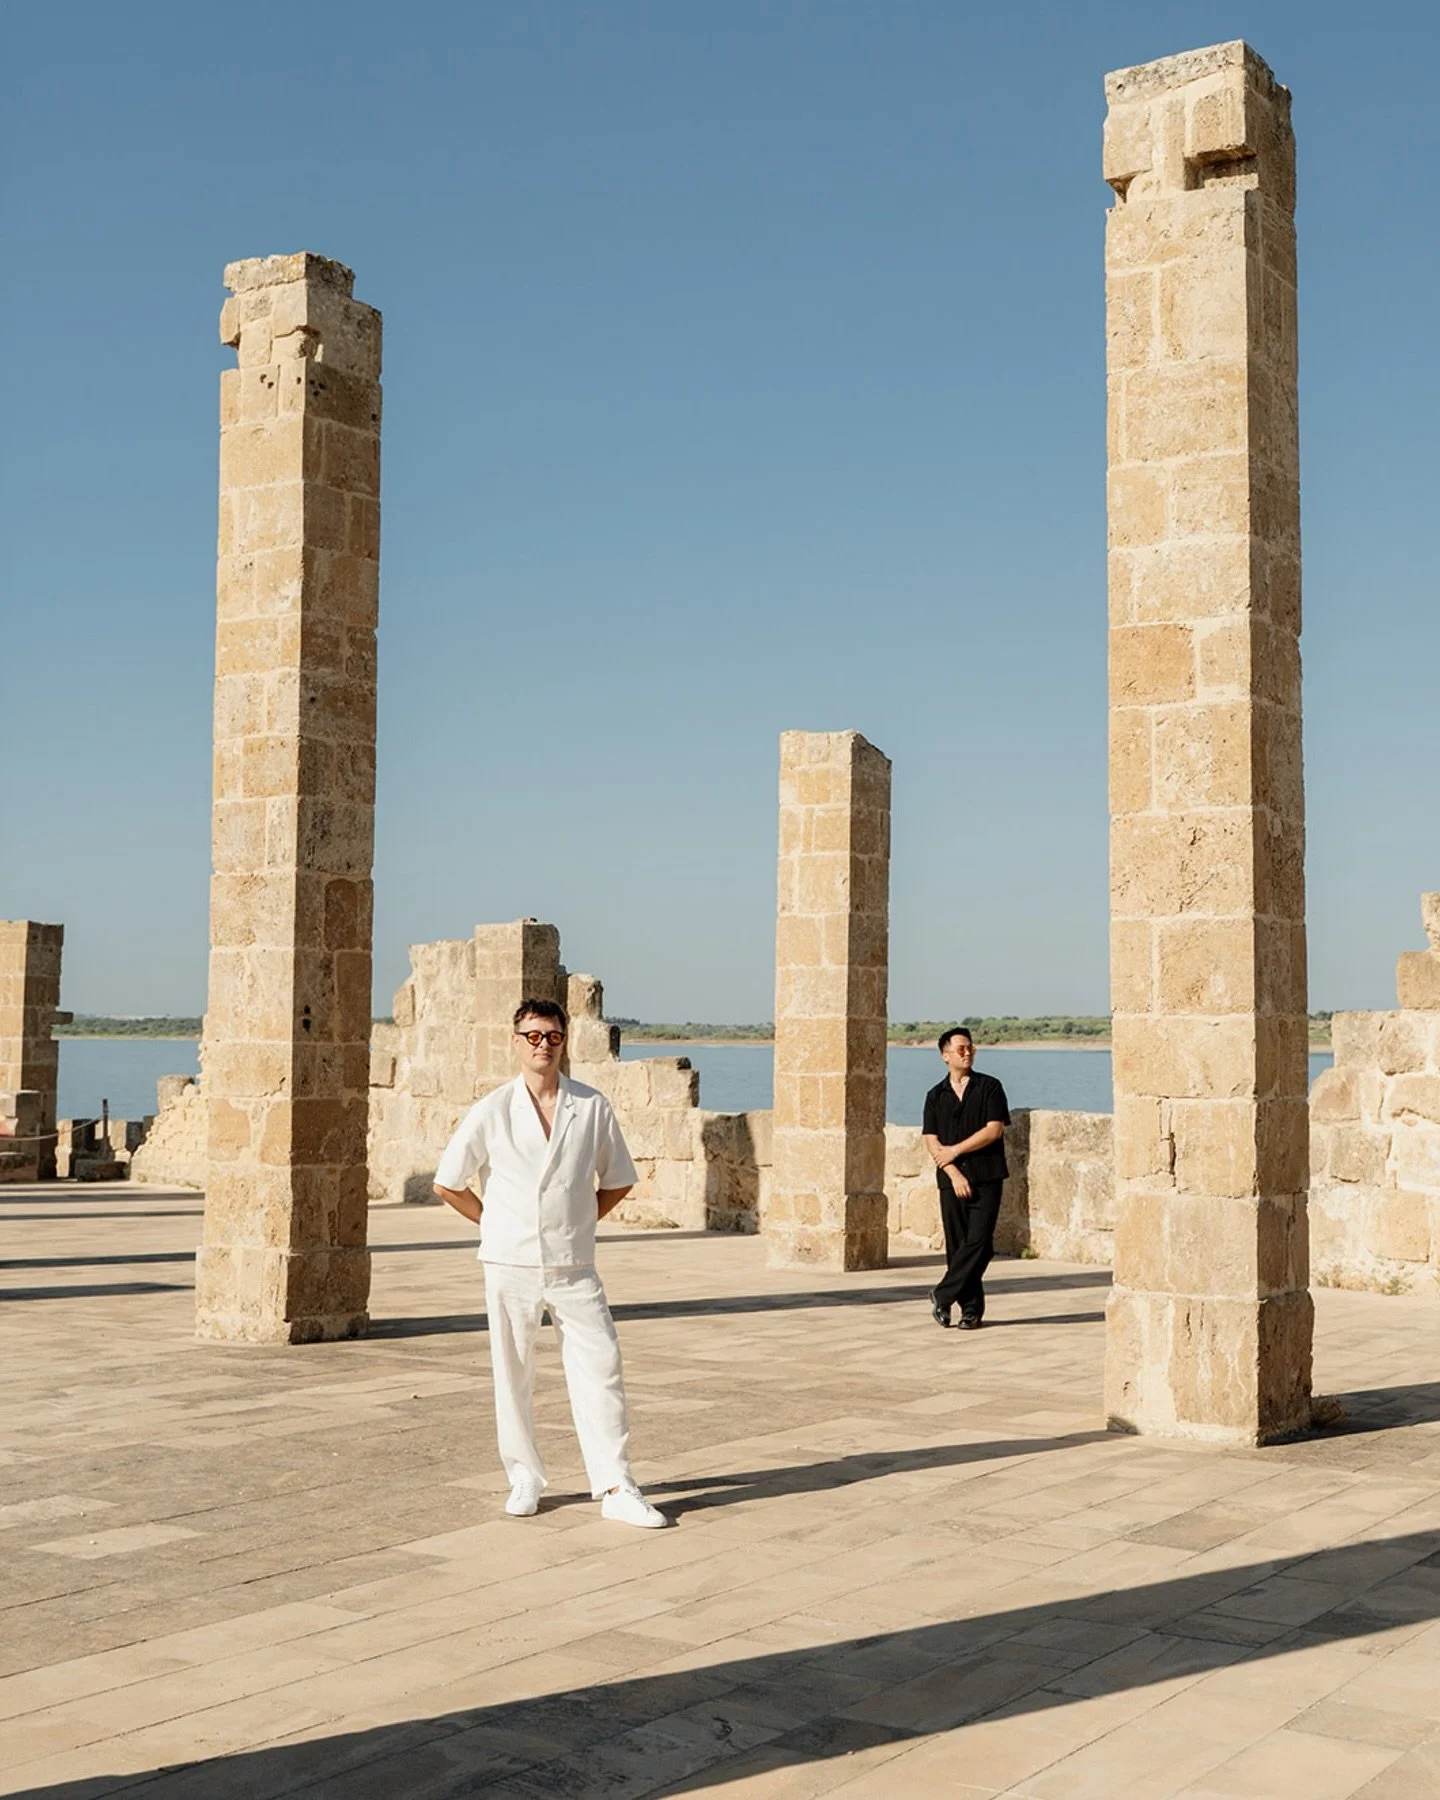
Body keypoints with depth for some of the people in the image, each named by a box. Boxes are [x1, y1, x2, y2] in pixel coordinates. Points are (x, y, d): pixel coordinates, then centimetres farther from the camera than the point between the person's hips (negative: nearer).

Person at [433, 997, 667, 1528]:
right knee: (513, 1377, 7)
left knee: (601, 1370, -3)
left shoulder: (593, 1108, 1)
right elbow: (447, 1183, 6)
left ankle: (616, 1488, 2)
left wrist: (581, 1221, 5)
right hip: (510, 1266, 0)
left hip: (573, 1267, 1)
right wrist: (497, 1225, 5)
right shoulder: (491, 1112, -2)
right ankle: (524, 1479, 22)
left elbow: (618, 1181, 14)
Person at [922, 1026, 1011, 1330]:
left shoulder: (989, 1087, 4)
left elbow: (994, 1130, -5)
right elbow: (932, 1142, 5)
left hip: (987, 1178, -2)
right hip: (952, 1180, 2)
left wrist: (955, 1150, -5)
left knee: (978, 1242, -12)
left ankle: (943, 1296, -3)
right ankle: (971, 1309, 8)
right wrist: (954, 1173, -8)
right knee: (957, 1246, 1)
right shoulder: (936, 1096, 11)